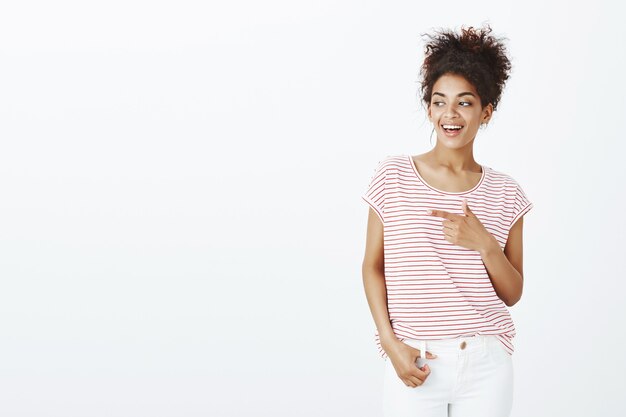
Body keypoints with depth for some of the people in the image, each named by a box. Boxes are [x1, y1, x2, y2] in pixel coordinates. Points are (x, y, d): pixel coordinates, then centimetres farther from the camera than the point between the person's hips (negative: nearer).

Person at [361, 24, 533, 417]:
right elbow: (373, 267, 2)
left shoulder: (504, 192, 3)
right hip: (414, 362, -1)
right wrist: (391, 345, -8)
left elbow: (513, 294, 4)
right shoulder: (393, 176, -1)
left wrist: (485, 244, -13)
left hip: (487, 364, 2)